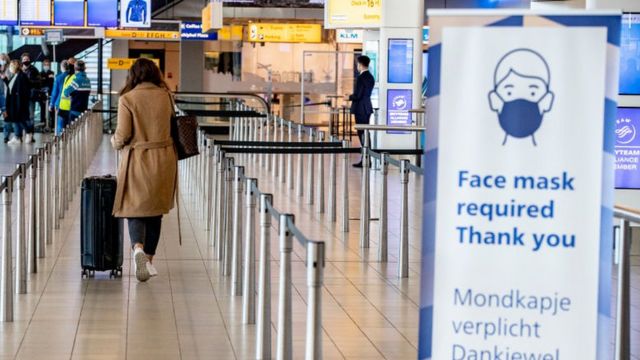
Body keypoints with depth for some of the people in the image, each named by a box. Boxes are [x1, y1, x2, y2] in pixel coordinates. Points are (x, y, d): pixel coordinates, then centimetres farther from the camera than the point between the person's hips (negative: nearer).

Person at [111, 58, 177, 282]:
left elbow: (123, 135, -10)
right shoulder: (165, 96, 2)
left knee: (135, 209, 2)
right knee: (155, 210, 14)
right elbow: (173, 127, 8)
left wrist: (115, 142, 11)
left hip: (137, 159, -3)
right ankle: (149, 259, 18)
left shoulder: (127, 99, -9)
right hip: (163, 159, 3)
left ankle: (138, 248, -24)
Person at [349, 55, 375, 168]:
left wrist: (349, 97, -1)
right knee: (365, 133, 13)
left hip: (360, 109, -9)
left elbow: (357, 95, -19)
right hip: (367, 107, 9)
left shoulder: (361, 78, -17)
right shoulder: (371, 77, 10)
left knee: (362, 134, -6)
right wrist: (353, 96, 21)